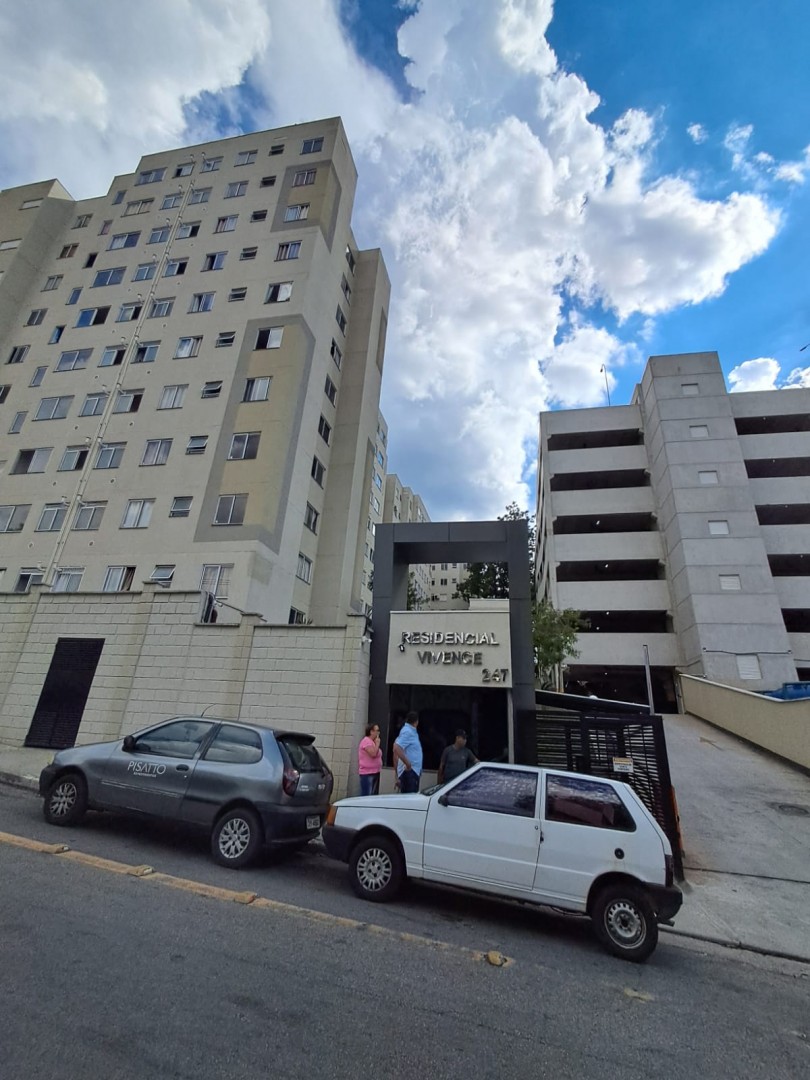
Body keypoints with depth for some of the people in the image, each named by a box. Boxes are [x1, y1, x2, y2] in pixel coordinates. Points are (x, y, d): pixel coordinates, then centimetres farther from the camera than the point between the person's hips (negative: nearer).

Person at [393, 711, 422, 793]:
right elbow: (396, 748, -28)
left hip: (412, 771, 10)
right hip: (409, 771, -10)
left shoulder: (411, 731, 15)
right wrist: (408, 764, -22)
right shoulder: (407, 732, -16)